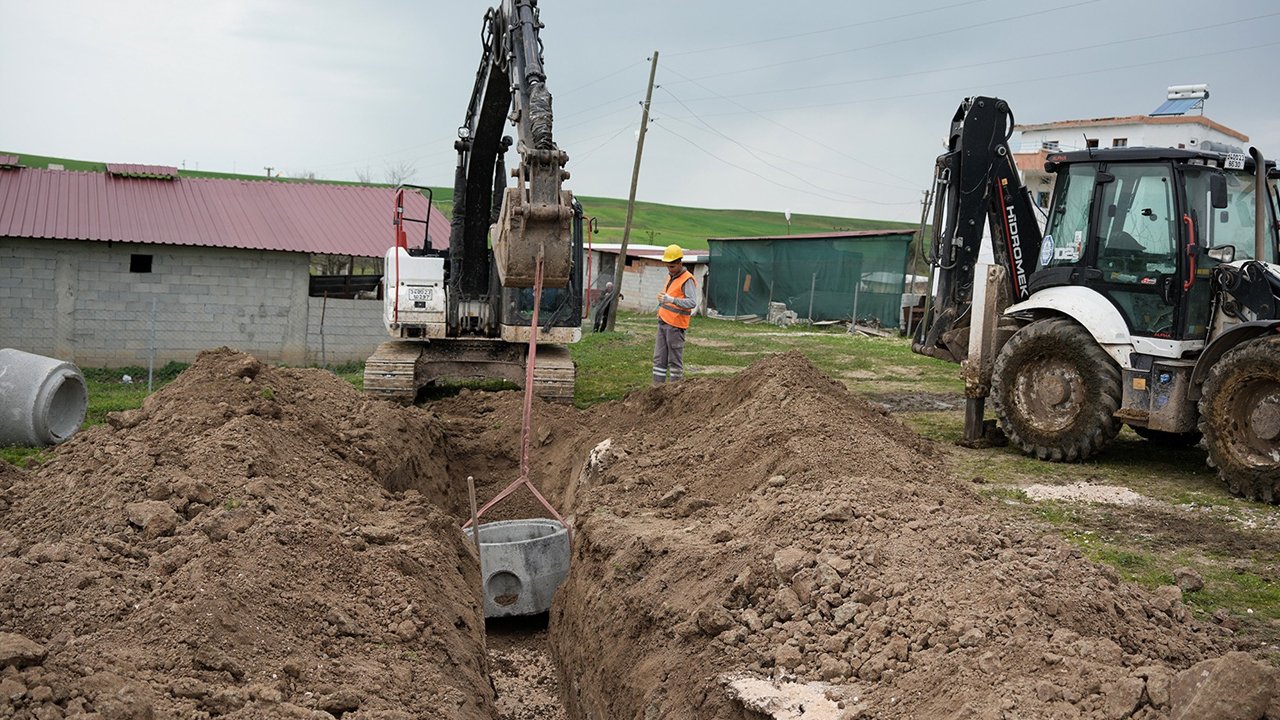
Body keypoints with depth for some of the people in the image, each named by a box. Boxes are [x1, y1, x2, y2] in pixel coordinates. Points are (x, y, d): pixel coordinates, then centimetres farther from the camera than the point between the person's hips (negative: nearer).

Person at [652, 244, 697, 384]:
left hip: (675, 325, -9)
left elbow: (692, 303, -23)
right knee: (659, 357, 9)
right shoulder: (670, 276, 16)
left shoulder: (687, 280, -13)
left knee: (675, 359, -2)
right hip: (663, 322, 9)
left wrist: (671, 300, -33)